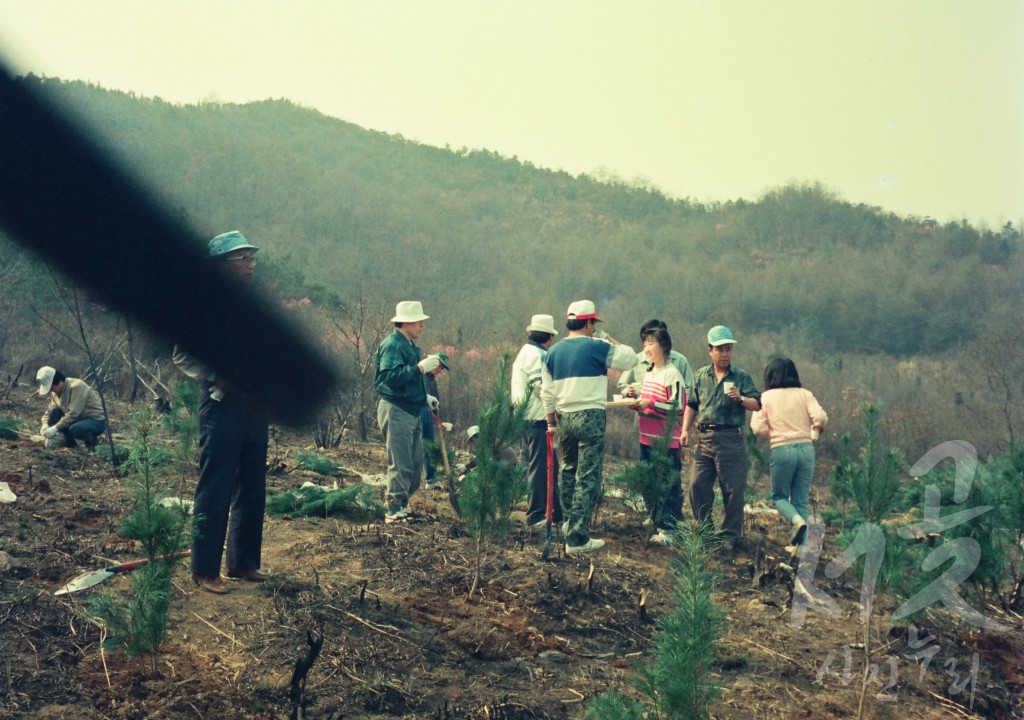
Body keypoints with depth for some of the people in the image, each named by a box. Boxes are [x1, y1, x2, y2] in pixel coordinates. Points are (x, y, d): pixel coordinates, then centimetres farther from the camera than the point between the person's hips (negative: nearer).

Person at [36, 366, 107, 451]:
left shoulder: (76, 386, -24)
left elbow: (73, 413, -30)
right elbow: (49, 411, 6)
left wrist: (55, 428, -31)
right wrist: (45, 425, -14)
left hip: (97, 421, -8)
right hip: (81, 419, 8)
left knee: (74, 429, -36)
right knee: (54, 411, -10)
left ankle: (91, 439, -3)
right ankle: (69, 442, 0)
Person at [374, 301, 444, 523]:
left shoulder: (410, 345, 17)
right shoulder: (392, 345, -15)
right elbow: (391, 377, -28)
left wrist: (425, 398, 17)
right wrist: (420, 367, -29)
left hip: (410, 411, 10)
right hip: (395, 410, -10)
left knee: (416, 463, 14)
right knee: (400, 464, -6)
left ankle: (401, 505, 25)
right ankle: (395, 511, 2)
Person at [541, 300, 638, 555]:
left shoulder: (553, 352, 9)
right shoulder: (597, 347, -8)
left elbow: (547, 392, 12)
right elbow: (631, 359, -1)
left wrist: (551, 421, 22)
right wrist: (614, 344, 17)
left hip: (564, 417, 6)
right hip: (590, 417, -6)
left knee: (568, 469, 23)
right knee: (587, 477, -4)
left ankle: (569, 521, 36)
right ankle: (577, 538, -7)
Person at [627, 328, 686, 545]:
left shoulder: (672, 374, -12)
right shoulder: (649, 373, 16)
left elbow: (679, 407, -18)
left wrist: (650, 403, -20)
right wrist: (638, 403, 9)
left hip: (666, 441, -9)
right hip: (647, 439, 9)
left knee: (669, 487, -4)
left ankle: (671, 530, 3)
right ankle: (658, 526, 24)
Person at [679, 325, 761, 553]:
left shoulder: (741, 377, 1)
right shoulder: (701, 376, 12)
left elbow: (757, 404, -6)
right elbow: (692, 405, 18)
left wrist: (741, 399, -25)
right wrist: (685, 430, 9)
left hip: (730, 439, -4)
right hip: (704, 438, 4)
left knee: (733, 489, 0)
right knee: (697, 485, 3)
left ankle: (731, 536, 11)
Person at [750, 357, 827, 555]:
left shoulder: (766, 397, 2)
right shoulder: (804, 394, 5)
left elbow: (759, 429, -1)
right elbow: (820, 417, -7)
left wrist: (755, 413, 18)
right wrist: (818, 427, 14)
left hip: (782, 450, -2)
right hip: (806, 448, 2)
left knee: (779, 496, 15)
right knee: (801, 500, 11)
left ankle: (797, 521, -14)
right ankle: (799, 544, 6)